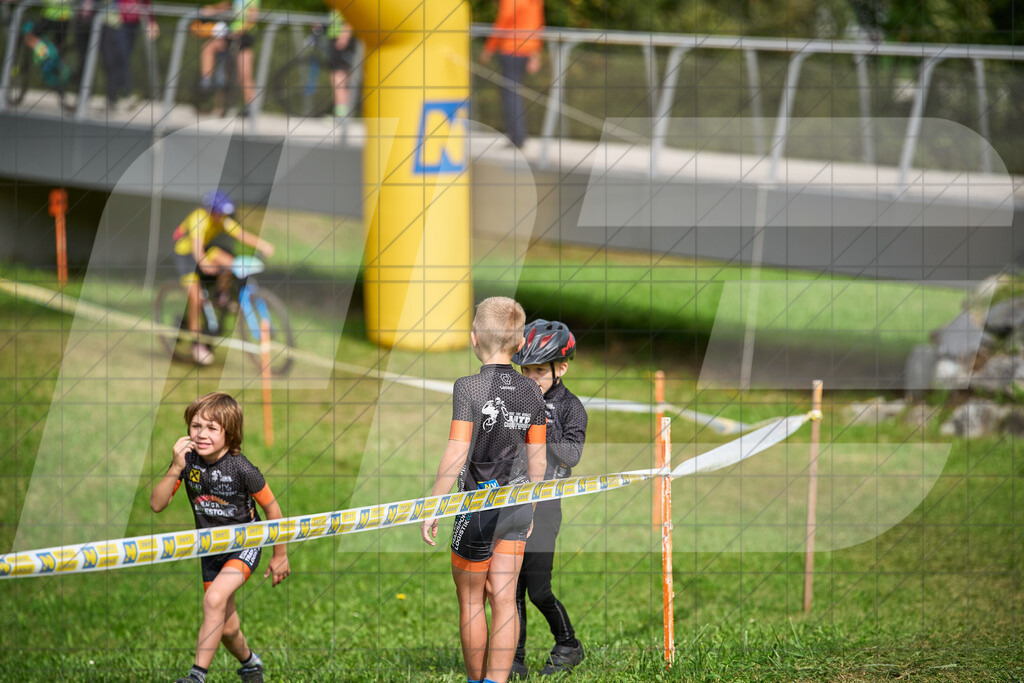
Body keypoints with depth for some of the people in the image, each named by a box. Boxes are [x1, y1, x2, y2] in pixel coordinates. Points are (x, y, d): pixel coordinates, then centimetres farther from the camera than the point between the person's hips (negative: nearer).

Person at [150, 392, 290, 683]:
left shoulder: (241, 468, -25)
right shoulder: (188, 458, -15)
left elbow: (272, 508, -12)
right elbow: (157, 504, -17)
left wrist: (280, 556, -2)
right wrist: (176, 468, -33)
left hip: (245, 543, -5)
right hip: (211, 547, 5)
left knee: (214, 599, -30)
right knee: (226, 629, 14)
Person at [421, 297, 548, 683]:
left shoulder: (468, 389, -14)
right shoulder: (531, 392, 2)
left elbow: (456, 455, -17)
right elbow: (536, 459, 7)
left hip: (479, 506, -5)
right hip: (517, 505, 5)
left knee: (470, 601, 11)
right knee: (504, 600, 4)